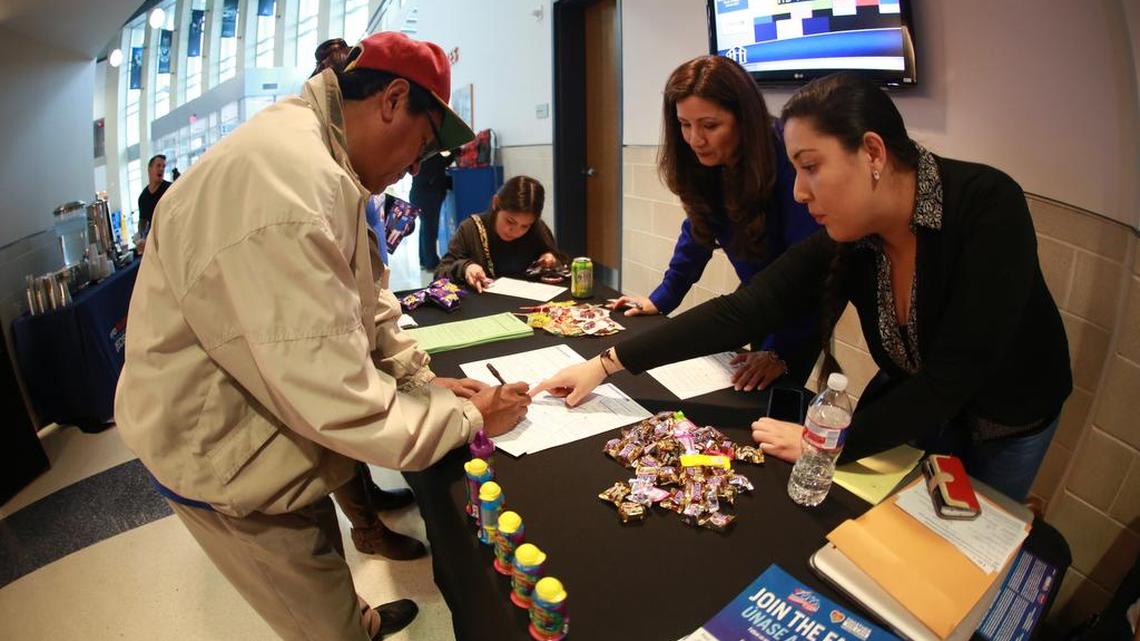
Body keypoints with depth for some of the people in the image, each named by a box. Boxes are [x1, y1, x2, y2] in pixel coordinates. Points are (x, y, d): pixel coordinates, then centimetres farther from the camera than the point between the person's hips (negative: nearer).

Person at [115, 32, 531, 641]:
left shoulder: (315, 158, 1)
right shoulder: (284, 181, -33)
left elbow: (360, 298, 9)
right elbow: (337, 401, -33)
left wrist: (420, 376, 0)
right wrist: (468, 417, -19)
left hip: (266, 432, 9)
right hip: (224, 459, -8)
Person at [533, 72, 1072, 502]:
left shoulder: (987, 206, -32)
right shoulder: (845, 241, -19)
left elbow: (953, 376, -33)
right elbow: (738, 311, -22)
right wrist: (606, 363, -24)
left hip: (1009, 423, -2)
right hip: (914, 405, 3)